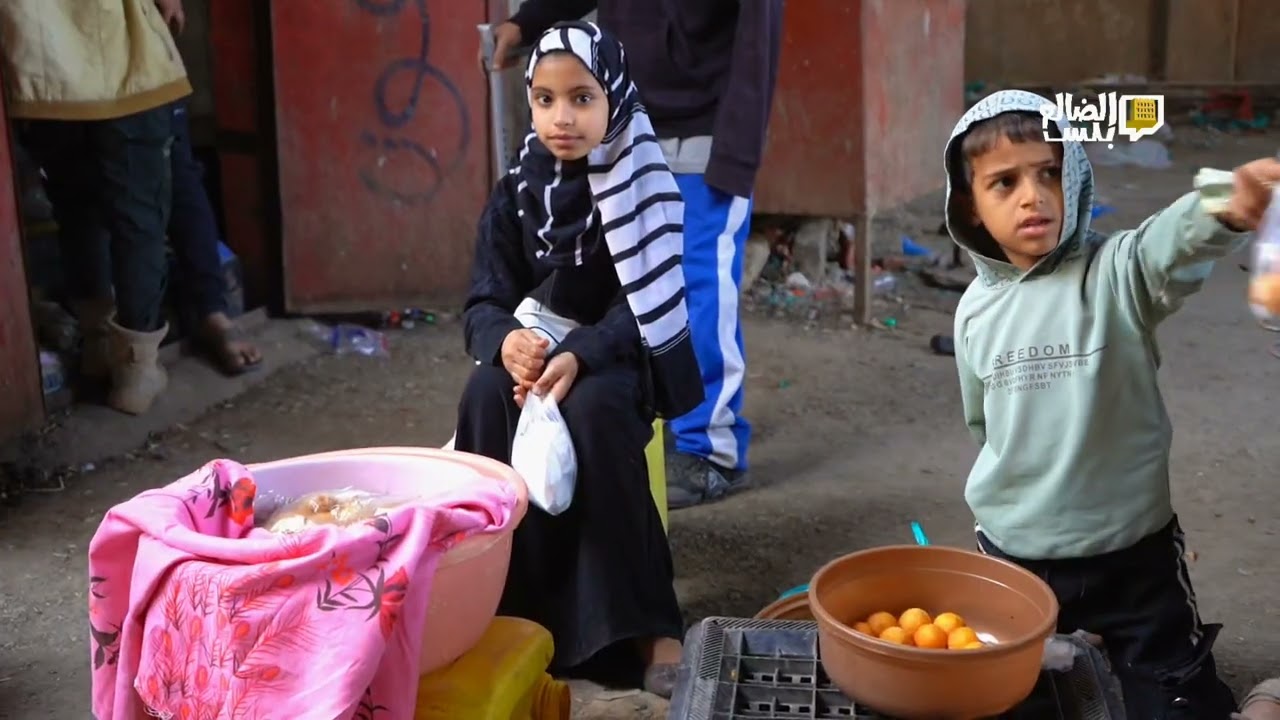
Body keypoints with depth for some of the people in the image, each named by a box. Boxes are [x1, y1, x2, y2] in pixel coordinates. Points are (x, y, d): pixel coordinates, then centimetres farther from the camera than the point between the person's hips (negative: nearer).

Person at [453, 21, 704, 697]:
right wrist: (506, 341, -26)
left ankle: (640, 623, -27)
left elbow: (642, 302, -14)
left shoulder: (642, 185, -7)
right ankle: (513, 601, -21)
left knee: (593, 411, -35)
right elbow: (483, 303, -2)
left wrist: (579, 355, -31)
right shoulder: (514, 193, 2)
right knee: (485, 398, -29)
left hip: (616, 355, -3)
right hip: (530, 351, 3)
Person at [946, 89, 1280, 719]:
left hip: (1132, 553, -3)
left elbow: (1170, 247, -39)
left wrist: (1227, 212, -59)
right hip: (1013, 554, 4)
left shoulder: (1114, 274, -15)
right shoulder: (976, 309, -1)